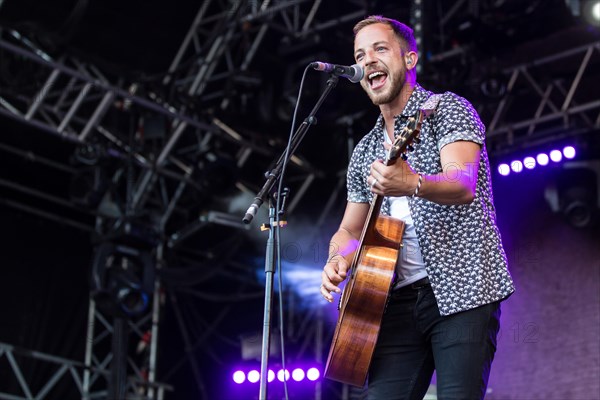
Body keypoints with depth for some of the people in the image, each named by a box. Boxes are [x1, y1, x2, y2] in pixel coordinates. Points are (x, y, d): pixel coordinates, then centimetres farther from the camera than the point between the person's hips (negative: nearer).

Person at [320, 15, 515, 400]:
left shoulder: (446, 108, 1)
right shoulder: (365, 152, 19)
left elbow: (464, 185, -17)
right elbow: (351, 230, 22)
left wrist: (412, 184, -38)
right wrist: (338, 260, -2)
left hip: (461, 288, -5)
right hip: (401, 298, 5)